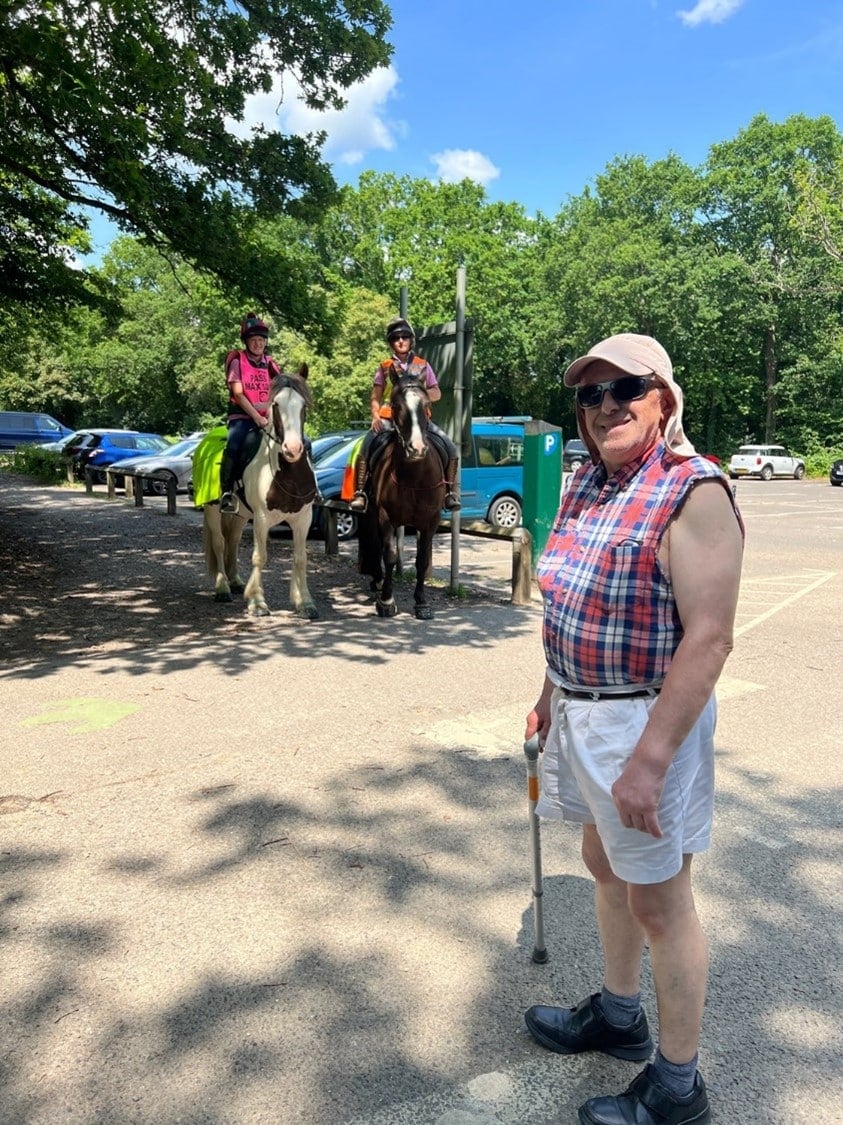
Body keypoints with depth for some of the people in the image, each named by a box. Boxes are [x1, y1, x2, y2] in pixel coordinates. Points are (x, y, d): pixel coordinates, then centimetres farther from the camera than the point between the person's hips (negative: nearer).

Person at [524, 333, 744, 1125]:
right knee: (605, 866, 23)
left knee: (659, 902, 7)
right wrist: (550, 695, 16)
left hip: (645, 720, -8)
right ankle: (618, 1015, 46)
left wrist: (649, 760, -25)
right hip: (580, 711, 8)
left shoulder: (692, 492, -19)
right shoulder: (586, 481, 7)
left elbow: (708, 638, -24)